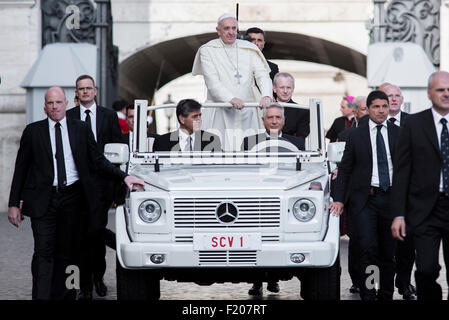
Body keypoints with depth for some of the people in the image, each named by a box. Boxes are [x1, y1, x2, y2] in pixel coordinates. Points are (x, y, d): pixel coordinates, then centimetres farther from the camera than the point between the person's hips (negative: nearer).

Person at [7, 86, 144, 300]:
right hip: (43, 200, -2)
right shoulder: (33, 132, 5)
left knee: (66, 252, 6)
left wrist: (124, 177, -2)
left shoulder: (80, 130, 8)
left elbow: (98, 161, 11)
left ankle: (62, 296, 13)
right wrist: (14, 203, 3)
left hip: (72, 197, 2)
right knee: (43, 252, -8)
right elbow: (21, 169, 7)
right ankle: (40, 297, -9)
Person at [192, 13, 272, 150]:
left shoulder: (250, 49, 13)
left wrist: (266, 96, -17)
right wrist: (231, 99, -23)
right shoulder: (208, 50, 3)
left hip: (247, 112, 3)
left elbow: (262, 75, 4)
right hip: (220, 112, -3)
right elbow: (212, 82, -7)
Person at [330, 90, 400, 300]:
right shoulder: (356, 135, 5)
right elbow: (344, 169, 6)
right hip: (364, 199, -2)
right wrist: (339, 199, -2)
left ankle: (386, 295, 17)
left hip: (391, 198, 2)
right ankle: (367, 294, -8)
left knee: (388, 252, 7)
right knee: (367, 249, -12)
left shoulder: (399, 134, 9)